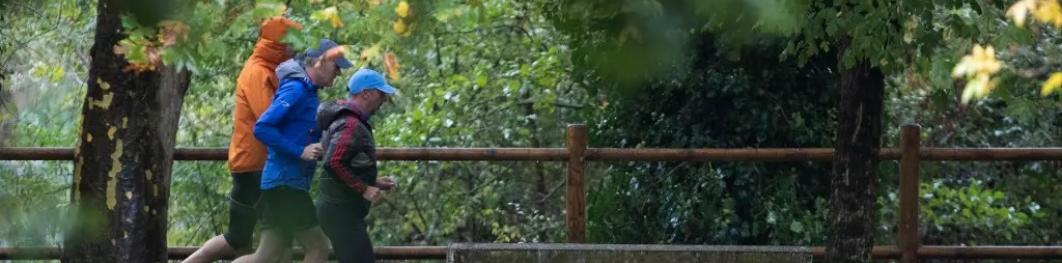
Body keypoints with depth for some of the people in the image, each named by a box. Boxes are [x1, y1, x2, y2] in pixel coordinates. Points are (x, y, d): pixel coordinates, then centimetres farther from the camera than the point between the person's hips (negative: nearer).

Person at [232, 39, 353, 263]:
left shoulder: (308, 91, 17)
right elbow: (262, 128, -21)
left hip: (290, 185, 10)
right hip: (285, 184, -10)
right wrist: (301, 151, -22)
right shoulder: (296, 89, -13)